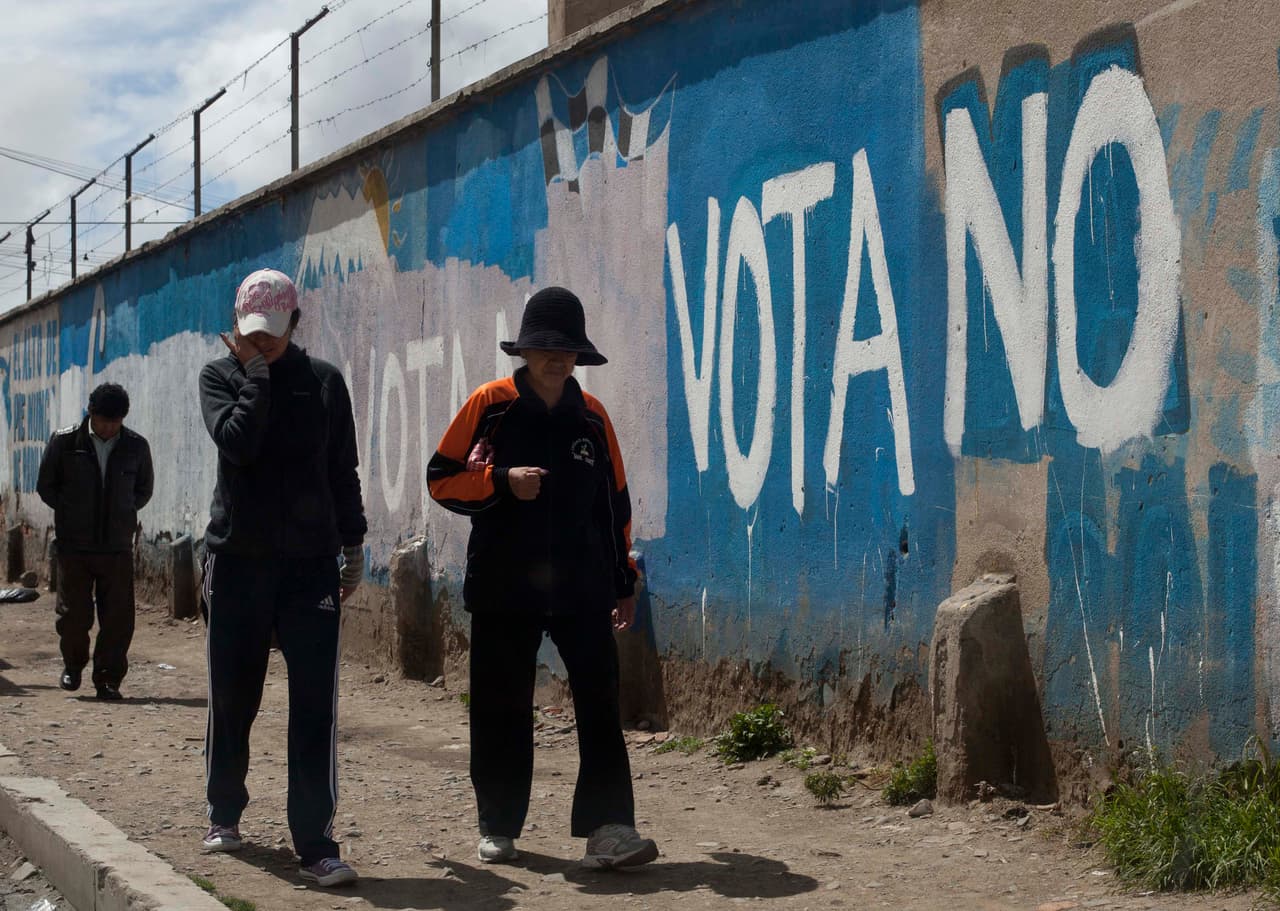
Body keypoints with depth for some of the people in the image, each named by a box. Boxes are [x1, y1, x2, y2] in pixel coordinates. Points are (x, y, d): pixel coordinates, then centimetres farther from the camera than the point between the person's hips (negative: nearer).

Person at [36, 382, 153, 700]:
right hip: (74, 544, -1)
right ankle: (73, 664, 28)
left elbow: (144, 489, 15)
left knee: (118, 618, -2)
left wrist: (122, 515, 4)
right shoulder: (64, 442, -2)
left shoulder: (136, 447, 1)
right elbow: (45, 486, 8)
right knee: (74, 613, 2)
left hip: (118, 546, 1)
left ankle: (108, 679, 9)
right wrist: (71, 513, 3)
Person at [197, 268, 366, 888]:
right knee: (232, 697, 10)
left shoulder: (324, 382, 7)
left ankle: (315, 846, -8)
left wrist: (353, 544, 12)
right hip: (236, 561, 0)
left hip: (311, 563, 0)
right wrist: (258, 375, -9)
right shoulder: (221, 376, 5)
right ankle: (225, 815, 31)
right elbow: (237, 441, -15)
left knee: (315, 706, -8)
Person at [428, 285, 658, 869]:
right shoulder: (490, 405, 0)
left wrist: (624, 582, 13)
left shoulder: (591, 417, 8)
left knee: (600, 701, -9)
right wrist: (502, 480, -16)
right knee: (501, 709, 6)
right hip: (503, 586, -1)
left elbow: (614, 503, 14)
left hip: (581, 586, 1)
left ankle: (608, 828, -10)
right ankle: (498, 828, 20)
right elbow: (441, 479, 1)